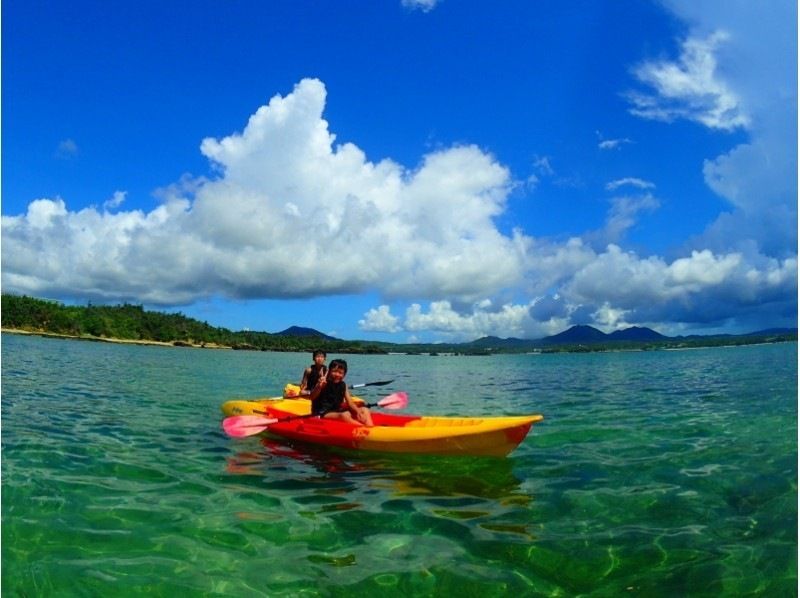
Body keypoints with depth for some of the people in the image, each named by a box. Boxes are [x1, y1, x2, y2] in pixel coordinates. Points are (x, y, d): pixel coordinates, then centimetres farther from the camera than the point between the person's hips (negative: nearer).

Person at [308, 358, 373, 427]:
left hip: (337, 411, 7)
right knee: (345, 415, -36)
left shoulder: (343, 385, 7)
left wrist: (358, 411, -18)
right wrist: (319, 387, -45)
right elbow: (312, 397, -25)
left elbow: (350, 402, 2)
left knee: (365, 410, -4)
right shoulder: (324, 383, -10)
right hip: (322, 413, -7)